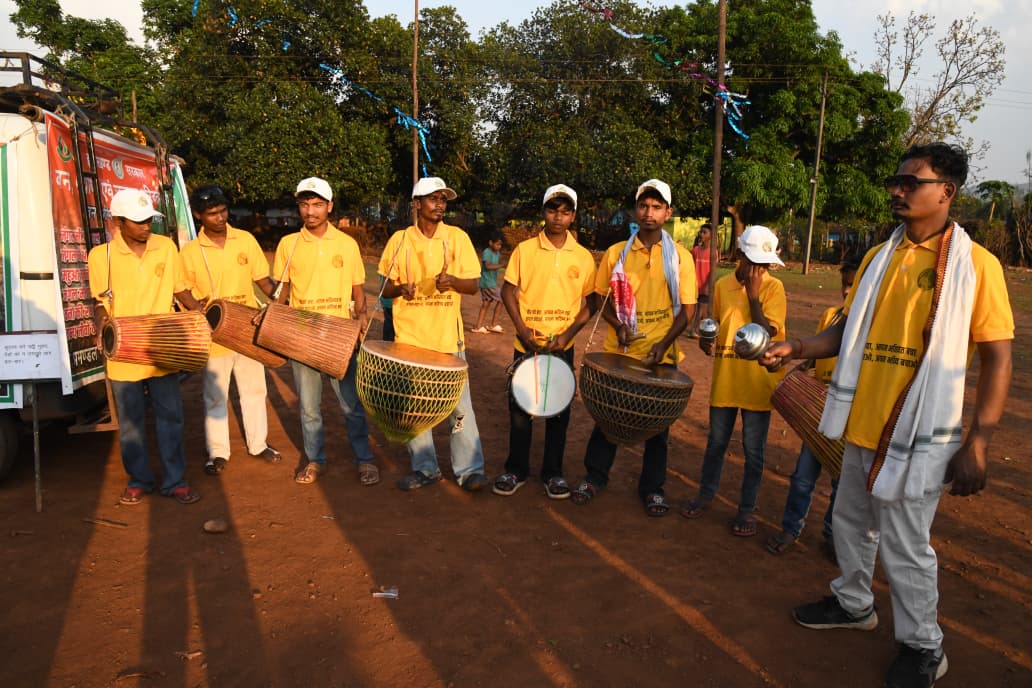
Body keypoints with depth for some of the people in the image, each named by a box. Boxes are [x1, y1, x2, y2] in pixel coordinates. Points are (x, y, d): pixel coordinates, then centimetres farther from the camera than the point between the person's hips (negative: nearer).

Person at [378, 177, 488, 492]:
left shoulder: (458, 237, 1)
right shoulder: (399, 240, 3)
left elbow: (473, 285, 1)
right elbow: (386, 288, 8)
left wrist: (452, 281, -20)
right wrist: (400, 289, -15)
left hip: (448, 335, -1)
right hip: (409, 335, 2)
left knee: (459, 404, 0)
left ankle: (469, 469, 10)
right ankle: (425, 468, 22)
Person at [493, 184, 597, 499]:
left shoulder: (583, 257, 1)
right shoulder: (524, 250, -1)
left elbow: (590, 303, 4)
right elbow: (508, 291, 2)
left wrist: (569, 333, -10)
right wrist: (522, 328, -11)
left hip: (563, 346, 1)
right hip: (526, 344, 0)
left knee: (559, 412, 8)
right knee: (520, 409, 7)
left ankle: (553, 473, 23)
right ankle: (515, 471, 22)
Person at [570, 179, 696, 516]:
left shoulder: (680, 257, -2)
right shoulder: (616, 253, 1)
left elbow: (686, 309, -2)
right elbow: (601, 299, 9)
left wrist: (663, 344, -15)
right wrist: (618, 324, -10)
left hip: (660, 354, 0)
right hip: (619, 351, 1)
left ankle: (653, 488, 25)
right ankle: (595, 477, 27)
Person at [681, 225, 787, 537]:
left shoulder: (773, 287, -7)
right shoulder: (722, 285, 4)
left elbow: (766, 331, -16)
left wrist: (753, 294, -19)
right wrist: (706, 338, -3)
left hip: (758, 380, -3)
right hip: (724, 377, 3)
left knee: (753, 449, 6)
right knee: (716, 442, 15)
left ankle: (747, 509, 20)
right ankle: (705, 496, 32)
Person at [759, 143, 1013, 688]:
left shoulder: (974, 263, -10)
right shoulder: (878, 258, 6)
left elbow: (997, 358, -10)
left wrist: (977, 444, -14)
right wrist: (795, 349, -3)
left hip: (918, 435, -6)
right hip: (863, 426, 6)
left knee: (904, 547, 5)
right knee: (851, 525, 20)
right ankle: (853, 604, 44)